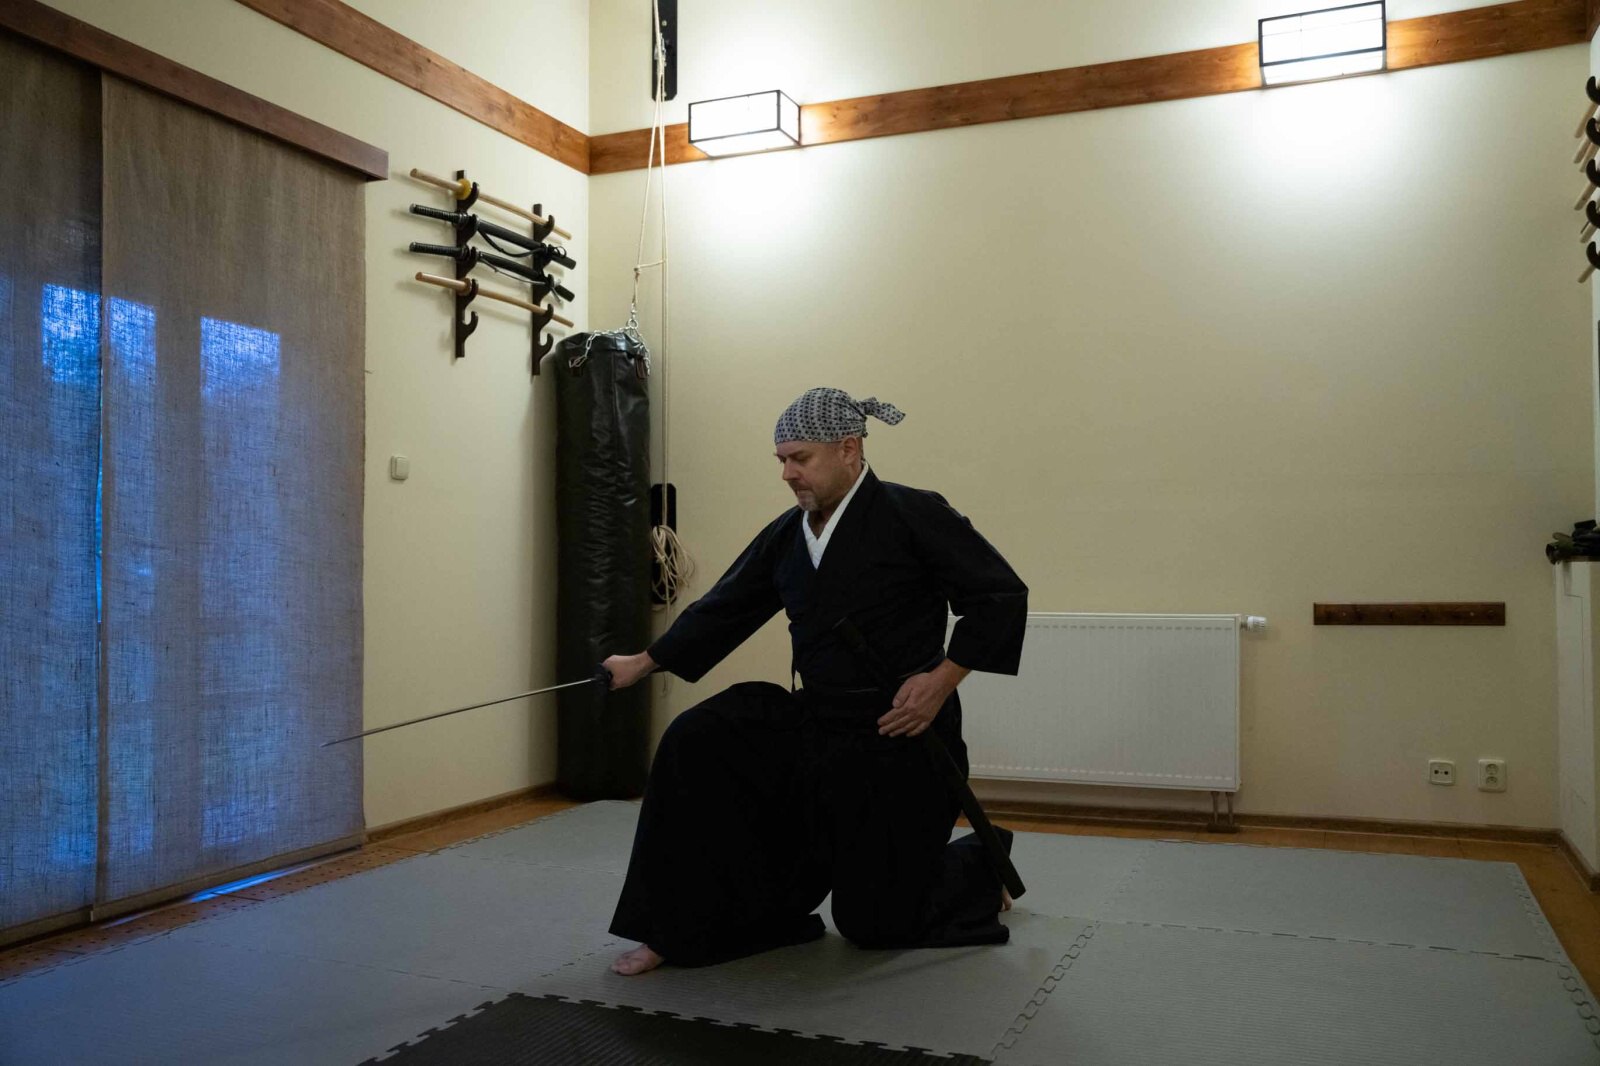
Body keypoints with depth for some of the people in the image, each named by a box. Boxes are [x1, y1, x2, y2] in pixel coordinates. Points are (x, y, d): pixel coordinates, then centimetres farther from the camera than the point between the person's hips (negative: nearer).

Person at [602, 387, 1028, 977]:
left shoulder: (912, 514, -14)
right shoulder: (786, 535, 5)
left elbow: (1001, 596, -14)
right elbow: (725, 607, 13)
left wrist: (942, 680, -18)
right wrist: (645, 662, 14)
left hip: (898, 739, -6)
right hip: (813, 724, 6)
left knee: (877, 921, 4)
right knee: (697, 742, -13)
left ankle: (981, 867, 35)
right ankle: (679, 928, -1)